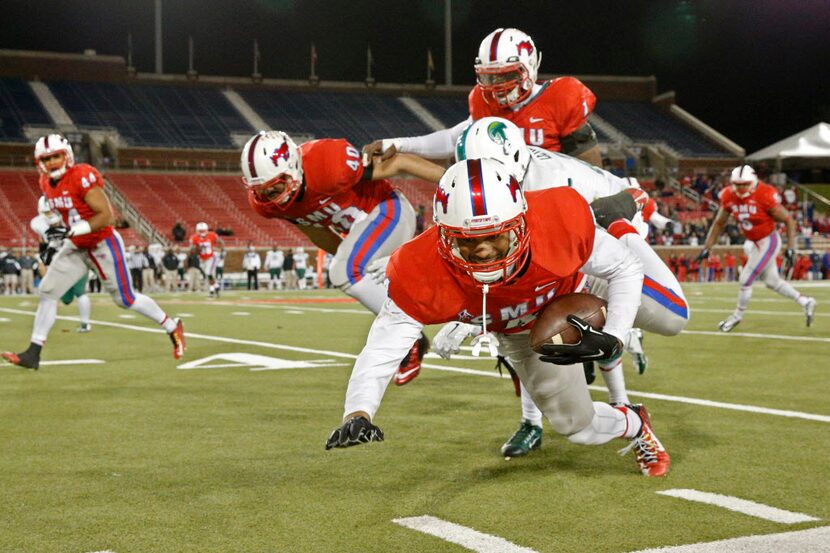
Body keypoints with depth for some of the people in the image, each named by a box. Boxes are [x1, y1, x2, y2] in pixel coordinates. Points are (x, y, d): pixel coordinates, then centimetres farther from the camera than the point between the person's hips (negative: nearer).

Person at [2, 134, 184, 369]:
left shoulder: (82, 177, -23)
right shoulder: (46, 183, 2)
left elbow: (107, 216, -26)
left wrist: (72, 231, -31)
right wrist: (63, 233, 7)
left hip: (104, 245, -8)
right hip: (76, 248, 8)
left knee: (125, 299, 1)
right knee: (47, 292, -1)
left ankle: (172, 327, 21)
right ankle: (33, 354, 2)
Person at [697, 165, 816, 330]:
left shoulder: (765, 196, -25)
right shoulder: (729, 197, -9)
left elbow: (788, 220, -16)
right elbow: (719, 223, 4)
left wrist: (791, 249, -19)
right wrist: (706, 248, 1)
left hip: (768, 242, -7)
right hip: (753, 243, 7)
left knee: (745, 280, -3)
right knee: (772, 282, 15)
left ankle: (737, 316, 19)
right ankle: (805, 302, 32)